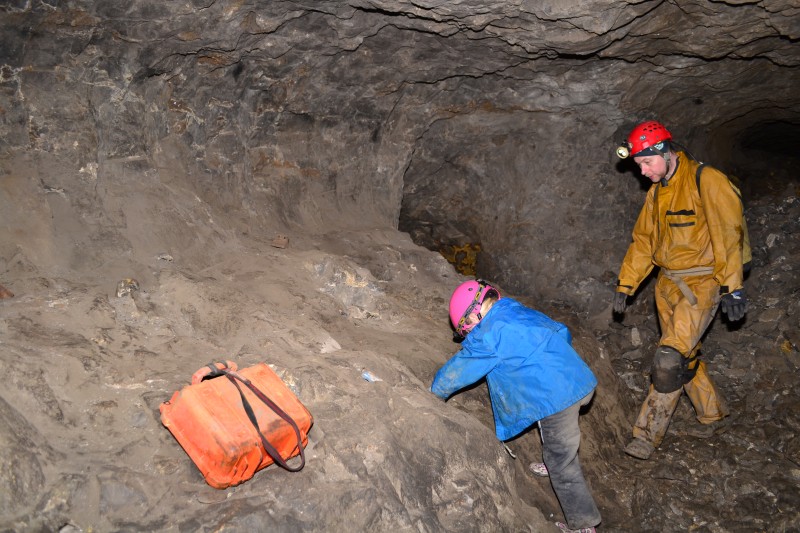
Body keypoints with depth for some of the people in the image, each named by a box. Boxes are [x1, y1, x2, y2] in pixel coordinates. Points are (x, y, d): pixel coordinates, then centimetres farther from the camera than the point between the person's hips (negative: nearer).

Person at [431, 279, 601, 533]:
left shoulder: (489, 334, -10)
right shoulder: (524, 312, 12)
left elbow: (456, 371, -2)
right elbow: (563, 334, 24)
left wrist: (435, 394, 14)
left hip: (558, 398, -8)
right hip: (581, 381, 8)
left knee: (562, 466, 7)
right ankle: (551, 467, 51)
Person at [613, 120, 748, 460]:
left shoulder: (707, 181, -14)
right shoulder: (657, 192, 10)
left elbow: (728, 235, -17)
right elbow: (643, 240, 16)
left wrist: (732, 288, -19)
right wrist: (625, 285, 15)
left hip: (701, 283, -8)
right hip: (668, 282, 8)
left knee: (670, 359, -13)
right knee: (685, 354, 14)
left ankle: (648, 435, -5)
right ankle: (711, 412, 35)